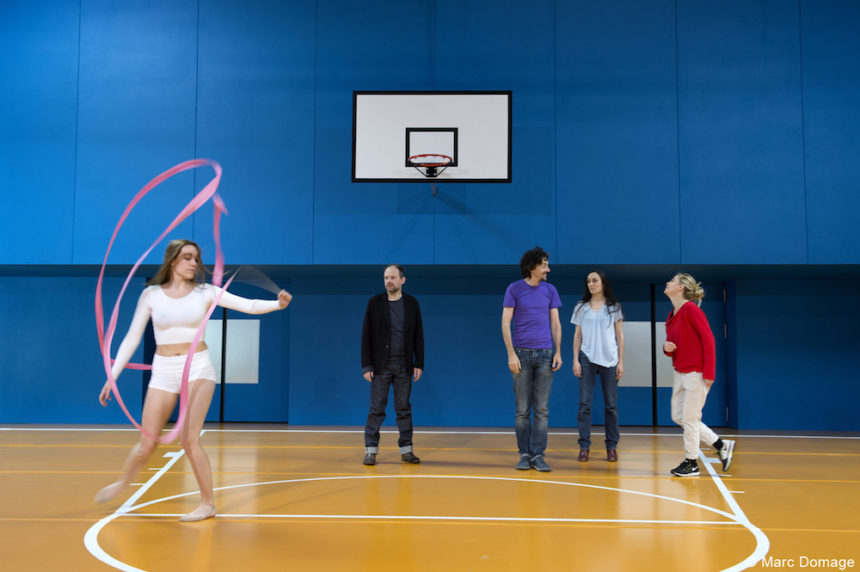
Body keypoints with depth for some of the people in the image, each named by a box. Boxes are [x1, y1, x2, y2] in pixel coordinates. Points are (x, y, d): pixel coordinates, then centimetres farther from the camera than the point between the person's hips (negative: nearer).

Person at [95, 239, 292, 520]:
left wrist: (278, 304, -30)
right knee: (147, 444, 7)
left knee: (189, 439, -9)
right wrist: (112, 376, -1)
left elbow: (250, 305, -11)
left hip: (198, 368, -1)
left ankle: (208, 503, 6)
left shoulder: (205, 292, -1)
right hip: (164, 371, 1)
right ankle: (122, 482, 39)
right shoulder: (151, 294, 0)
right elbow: (131, 339, 3)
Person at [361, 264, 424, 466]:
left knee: (404, 408, 7)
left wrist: (419, 364, 0)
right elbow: (366, 335, -1)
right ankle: (371, 450, 6)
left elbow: (418, 335, 6)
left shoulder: (411, 303, 5)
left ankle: (406, 449, 15)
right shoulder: (374, 303, 0)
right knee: (376, 408, 0)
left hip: (404, 365, 2)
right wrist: (366, 365, -7)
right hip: (381, 365, -1)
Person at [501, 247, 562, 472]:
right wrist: (511, 354, -10)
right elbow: (505, 323, -2)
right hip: (522, 354, -2)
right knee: (522, 409, 3)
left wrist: (558, 352, 2)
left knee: (542, 409, 2)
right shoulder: (514, 289, 0)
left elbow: (555, 323, 11)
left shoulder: (550, 290, 9)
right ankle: (524, 454, 11)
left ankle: (538, 455, 7)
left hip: (545, 354, 2)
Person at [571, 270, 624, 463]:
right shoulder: (581, 307, 9)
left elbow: (620, 335, 7)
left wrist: (621, 362, 1)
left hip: (609, 359, 0)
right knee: (585, 404, -4)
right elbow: (577, 335, 9)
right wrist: (575, 360, 0)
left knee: (611, 405, 2)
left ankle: (611, 446, 11)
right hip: (587, 358, 1)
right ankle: (584, 445, 2)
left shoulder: (613, 307, 7)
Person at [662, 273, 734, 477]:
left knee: (689, 418, -2)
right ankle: (721, 445, 23)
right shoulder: (672, 315, 11)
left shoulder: (690, 309, -14)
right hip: (679, 372, 9)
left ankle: (691, 463, 13)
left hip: (696, 373, -9)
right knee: (678, 416, 11)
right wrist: (667, 348, -6)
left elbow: (708, 339, -17)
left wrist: (709, 373, -20)